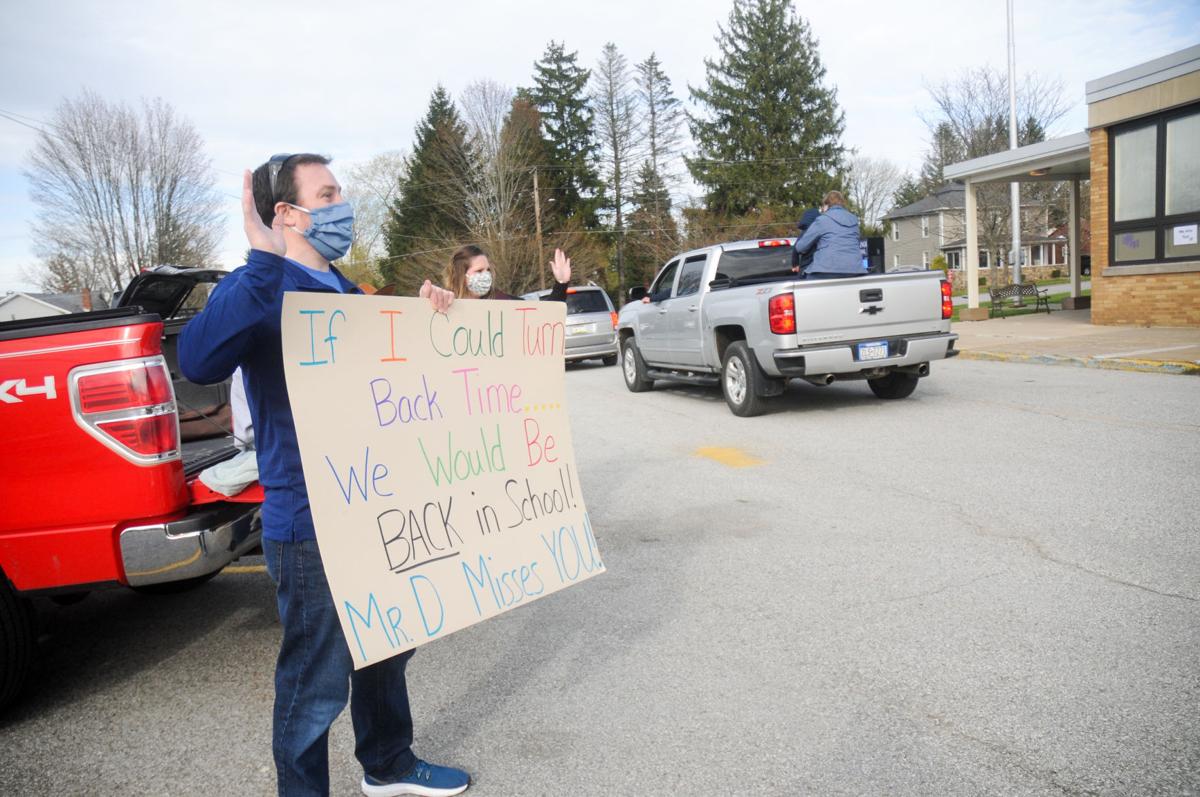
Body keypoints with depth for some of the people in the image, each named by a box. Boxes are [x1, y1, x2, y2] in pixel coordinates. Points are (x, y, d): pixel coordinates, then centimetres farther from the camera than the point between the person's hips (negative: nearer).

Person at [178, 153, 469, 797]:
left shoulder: (343, 290, 13)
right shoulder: (262, 289, -13)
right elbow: (197, 361, -33)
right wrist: (262, 260, -39)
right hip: (310, 526, -9)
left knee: (384, 652, 23)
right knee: (318, 681, 4)